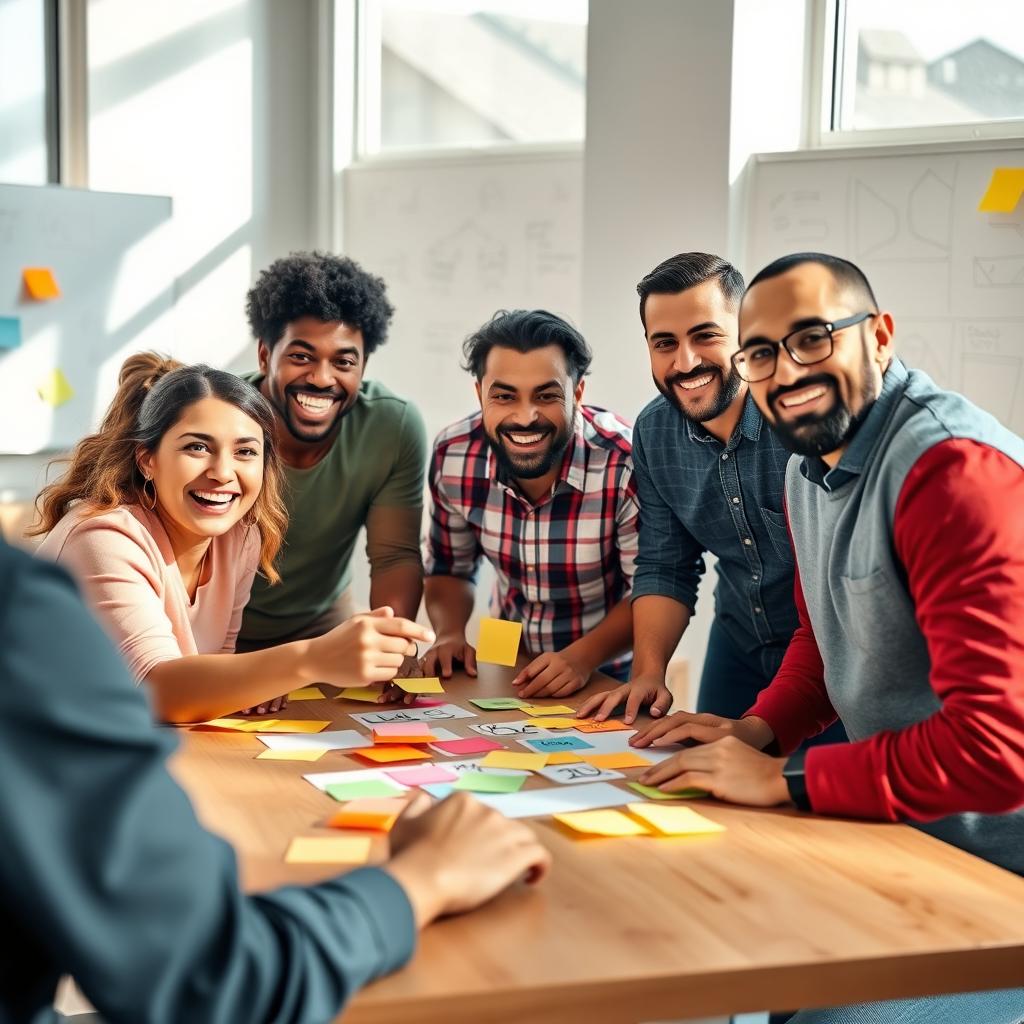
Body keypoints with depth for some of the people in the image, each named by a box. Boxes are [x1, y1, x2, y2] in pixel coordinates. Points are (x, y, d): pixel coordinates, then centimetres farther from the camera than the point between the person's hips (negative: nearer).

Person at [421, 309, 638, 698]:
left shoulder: (627, 465, -26)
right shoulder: (453, 456, -15)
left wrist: (582, 657, -29)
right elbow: (449, 570, 2)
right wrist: (450, 635, -16)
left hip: (608, 670, -2)